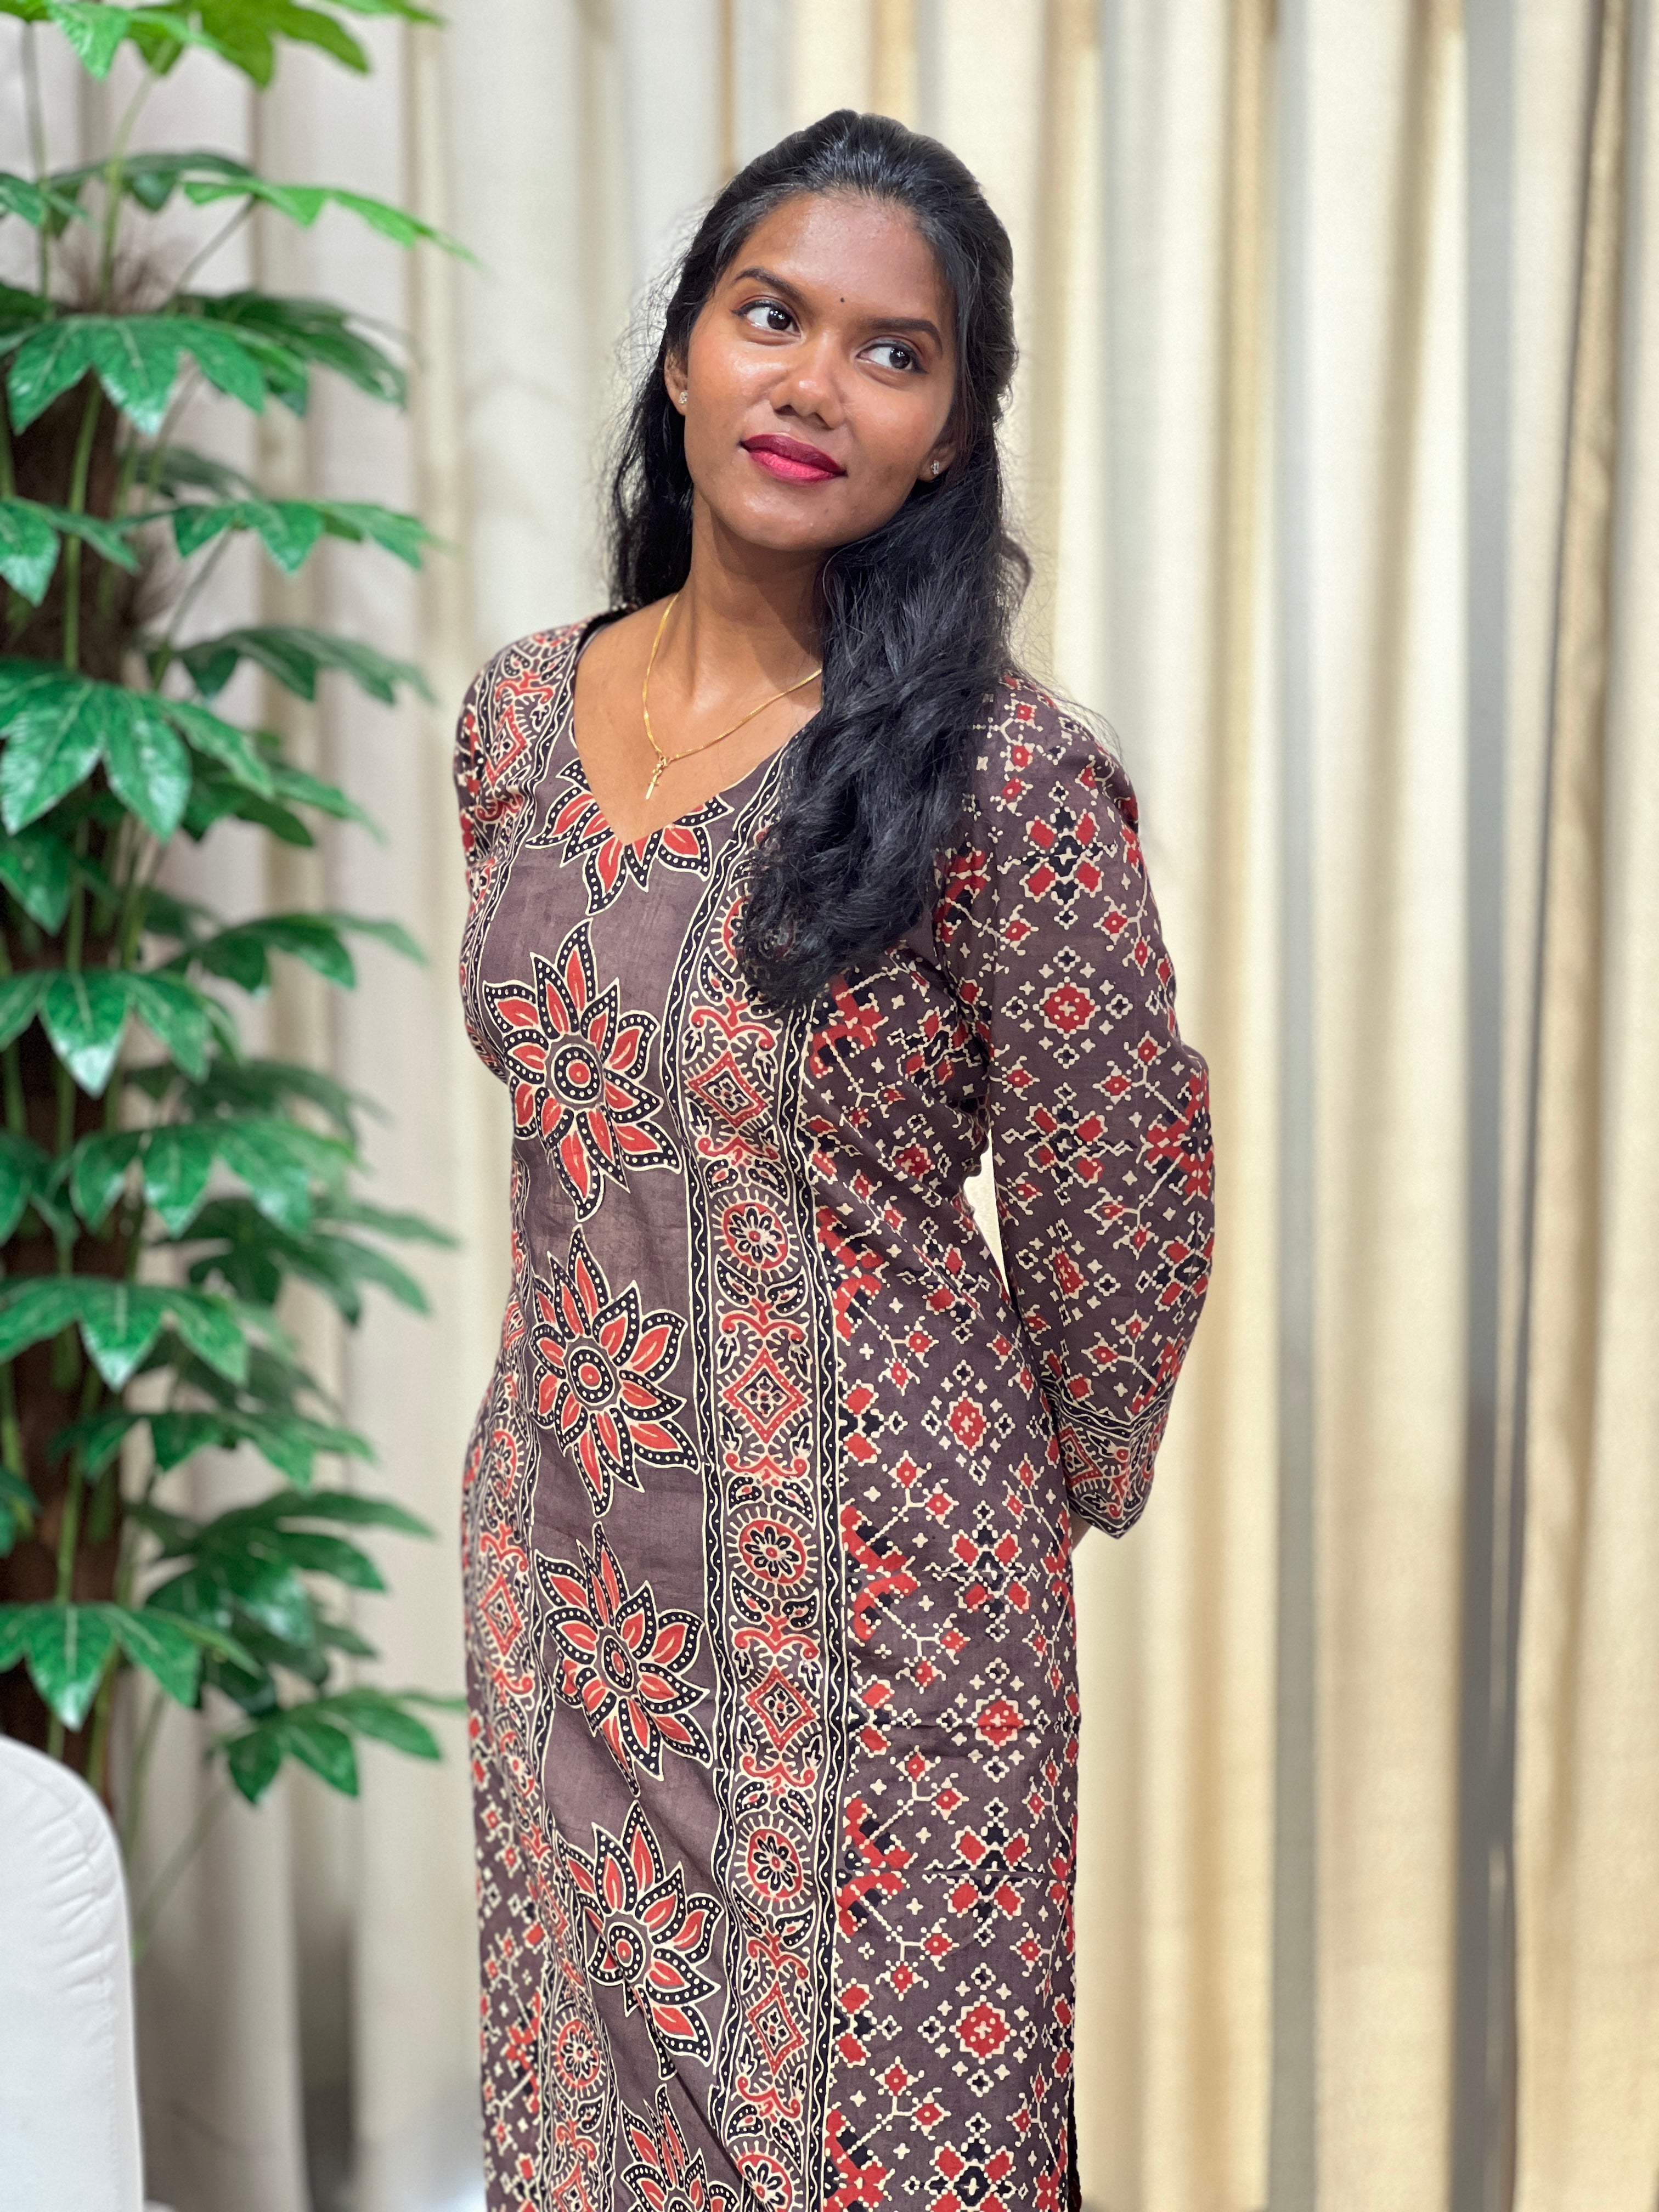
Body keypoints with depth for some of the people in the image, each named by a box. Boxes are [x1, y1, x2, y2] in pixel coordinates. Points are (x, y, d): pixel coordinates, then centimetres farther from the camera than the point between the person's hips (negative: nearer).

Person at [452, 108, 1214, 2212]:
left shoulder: (996, 770, -18)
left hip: (874, 1572, -5)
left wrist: (1074, 1478, 3)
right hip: (562, 1545, 6)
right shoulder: (520, 713, 0)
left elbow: (1115, 1200, -8)